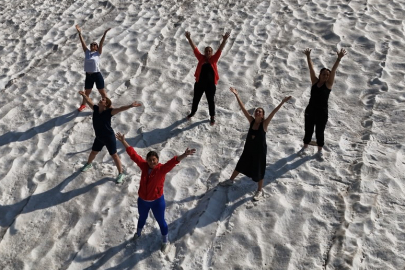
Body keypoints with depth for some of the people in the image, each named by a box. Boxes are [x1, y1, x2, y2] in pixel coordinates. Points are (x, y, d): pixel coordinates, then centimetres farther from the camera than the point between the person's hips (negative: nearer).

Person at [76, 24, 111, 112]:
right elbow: (82, 42, 3)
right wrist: (79, 33, -3)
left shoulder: (98, 53, -3)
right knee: (87, 92, 20)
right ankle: (83, 104, 39)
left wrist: (105, 33, -20)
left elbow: (101, 43, -11)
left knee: (102, 92, 4)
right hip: (88, 76, 4)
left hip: (97, 75, -4)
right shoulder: (87, 52, 7)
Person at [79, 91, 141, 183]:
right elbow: (89, 101, 12)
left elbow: (120, 109, -36)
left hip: (109, 138, -6)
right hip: (99, 137, 6)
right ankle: (88, 164, 57)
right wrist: (84, 95, 21)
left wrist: (131, 105, -49)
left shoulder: (109, 111, -23)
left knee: (114, 155, 3)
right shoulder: (95, 109, -6)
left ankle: (121, 174, 15)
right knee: (93, 152, 28)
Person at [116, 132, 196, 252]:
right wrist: (123, 141, -7)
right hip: (142, 200, 4)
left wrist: (184, 155, -56)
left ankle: (165, 241, 37)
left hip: (157, 201, -4)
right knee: (142, 217, 31)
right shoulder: (144, 166, -13)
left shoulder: (162, 169, -24)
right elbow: (133, 154, -9)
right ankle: (138, 233, 60)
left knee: (161, 221, 15)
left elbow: (173, 161, -40)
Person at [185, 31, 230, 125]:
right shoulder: (201, 58, -1)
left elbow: (220, 50, -11)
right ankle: (192, 112, 41)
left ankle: (212, 117, 26)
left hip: (210, 85, -2)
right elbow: (194, 48, -4)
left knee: (210, 101, 10)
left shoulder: (214, 59, -3)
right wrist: (189, 39, -12)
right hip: (199, 83, 2)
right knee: (196, 99, 18)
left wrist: (224, 40, -23)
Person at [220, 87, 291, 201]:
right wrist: (236, 95, -16)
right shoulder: (252, 121, -9)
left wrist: (282, 102, -39)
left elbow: (273, 112, -30)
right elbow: (243, 109, -12)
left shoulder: (264, 124, -19)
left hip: (260, 151, -5)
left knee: (258, 170, 8)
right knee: (241, 165, 23)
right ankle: (231, 180, 45)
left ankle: (259, 191, 27)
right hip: (248, 149, 5)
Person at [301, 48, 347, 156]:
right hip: (310, 110, 3)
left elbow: (333, 70, -17)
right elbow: (311, 68, -3)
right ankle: (305, 147, 34)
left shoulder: (328, 84, -7)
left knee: (319, 132, 8)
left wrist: (339, 58, -27)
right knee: (308, 130, 15)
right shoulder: (314, 81, 0)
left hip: (322, 112, -3)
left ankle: (319, 150, 25)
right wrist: (308, 56, -8)